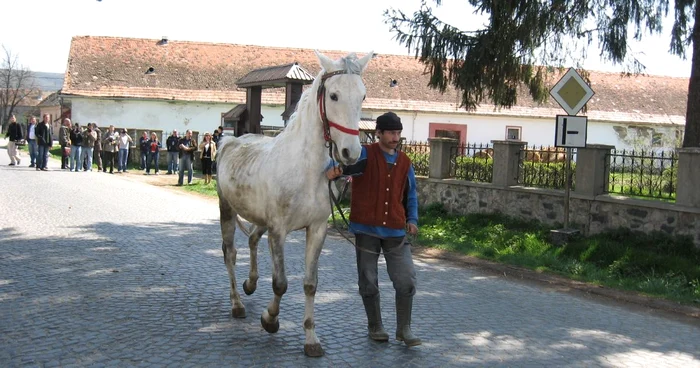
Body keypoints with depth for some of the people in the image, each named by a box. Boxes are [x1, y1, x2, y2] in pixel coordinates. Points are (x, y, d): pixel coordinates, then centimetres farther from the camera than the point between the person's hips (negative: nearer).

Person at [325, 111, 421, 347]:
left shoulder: (405, 163, 8)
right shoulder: (364, 155, -5)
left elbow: (410, 195, 18)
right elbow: (342, 161, -23)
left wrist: (412, 219, 4)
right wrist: (333, 170, -46)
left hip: (395, 231, 3)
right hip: (366, 230, -3)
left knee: (406, 281, -3)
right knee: (368, 283, 7)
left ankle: (404, 329, 13)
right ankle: (375, 327, 26)